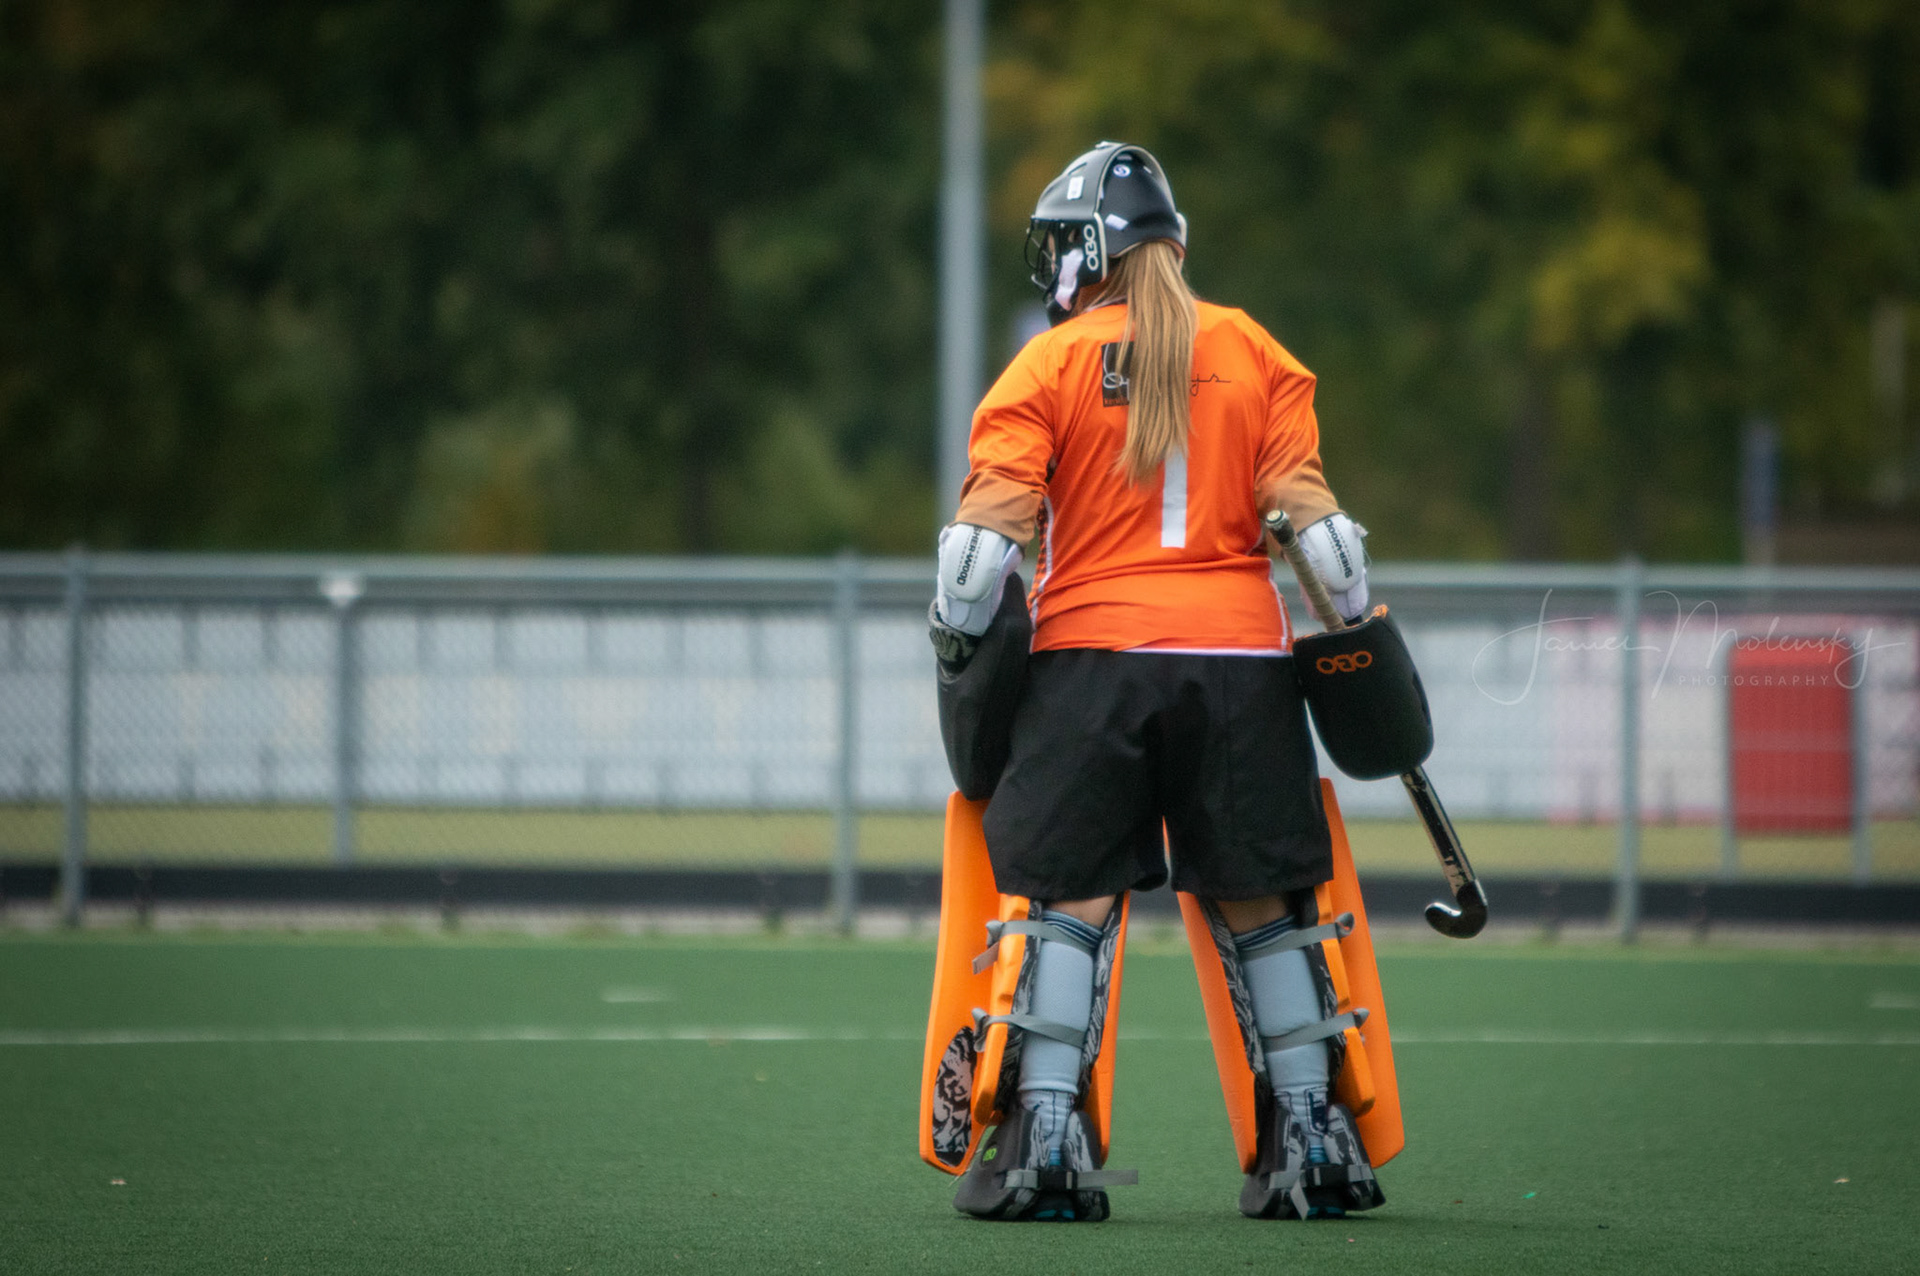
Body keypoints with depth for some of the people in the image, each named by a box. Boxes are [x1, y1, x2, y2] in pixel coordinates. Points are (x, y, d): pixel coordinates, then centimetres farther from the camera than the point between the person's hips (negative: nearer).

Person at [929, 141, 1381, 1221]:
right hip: (1239, 649, 2)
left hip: (1095, 652, -2)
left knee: (1071, 898, 1)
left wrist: (956, 643, 7)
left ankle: (1048, 1134, -7)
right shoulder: (1253, 352, 10)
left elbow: (991, 524, -5)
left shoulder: (1052, 363, 2)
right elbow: (1308, 509, 4)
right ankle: (1314, 1141, 9)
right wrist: (1357, 633, 13)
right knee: (1261, 903, 8)